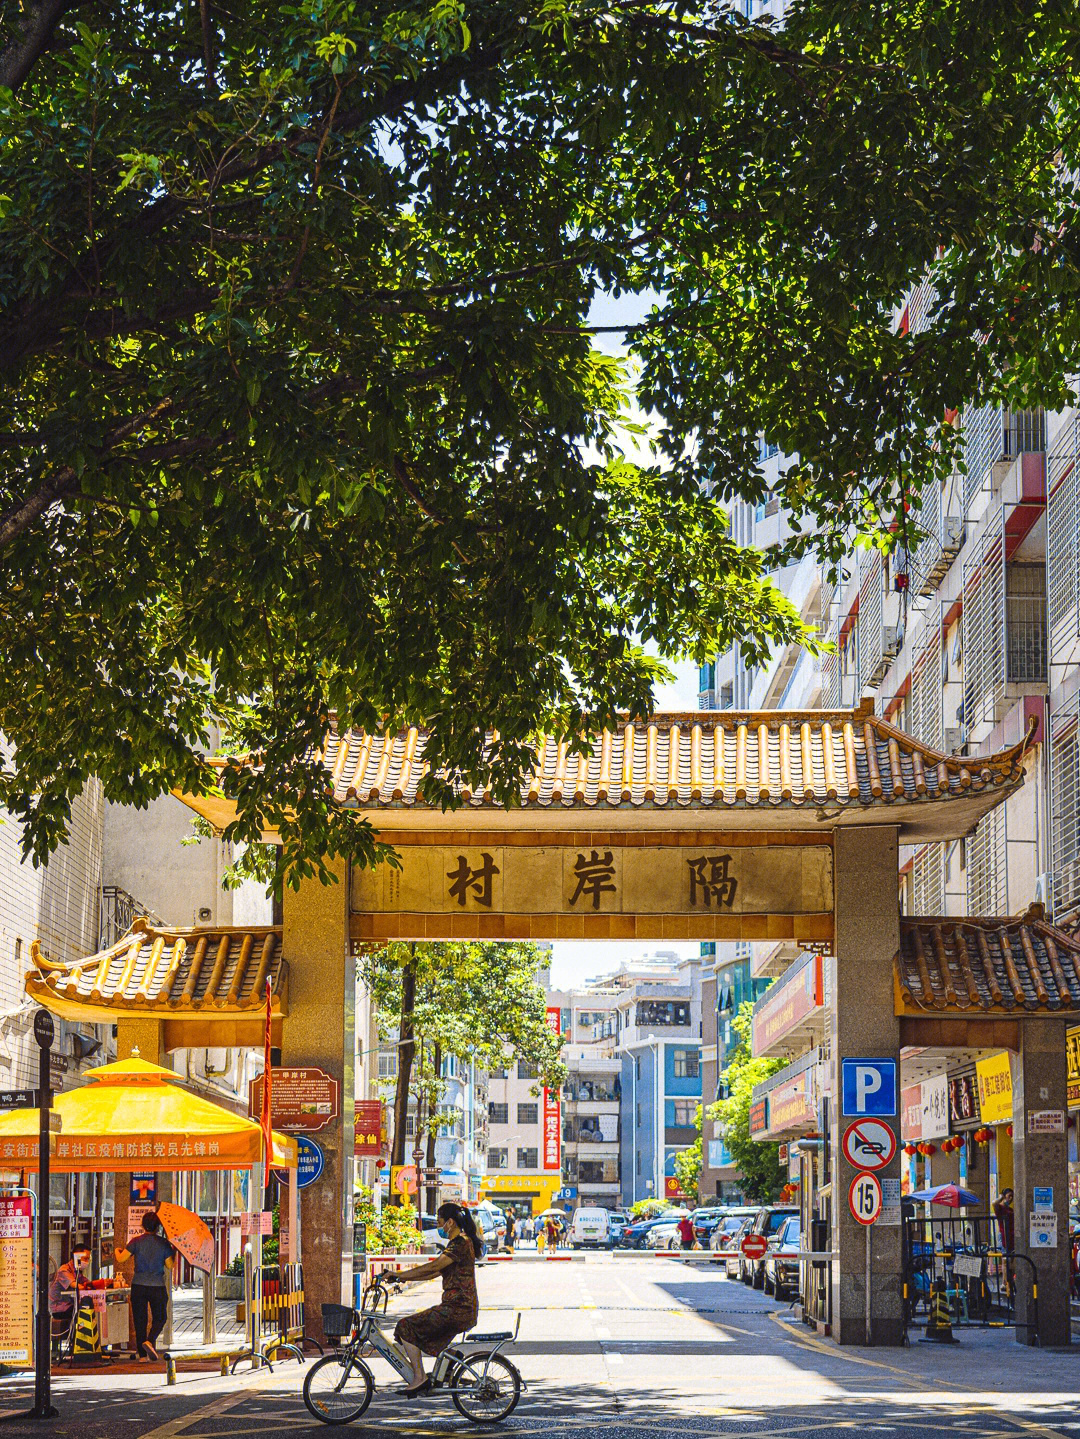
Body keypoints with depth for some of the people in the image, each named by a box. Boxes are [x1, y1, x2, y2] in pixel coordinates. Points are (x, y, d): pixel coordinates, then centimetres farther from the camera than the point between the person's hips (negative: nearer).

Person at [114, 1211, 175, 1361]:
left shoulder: (136, 1241, -4)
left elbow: (121, 1259, -3)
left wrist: (117, 1250, 18)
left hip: (138, 1286, 1)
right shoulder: (163, 1243, -4)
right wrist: (172, 1252, 16)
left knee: (139, 1320, 9)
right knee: (159, 1318, 14)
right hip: (158, 1286, -1)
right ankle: (150, 1341, -14)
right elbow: (169, 1265, -1)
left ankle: (142, 1355, 7)